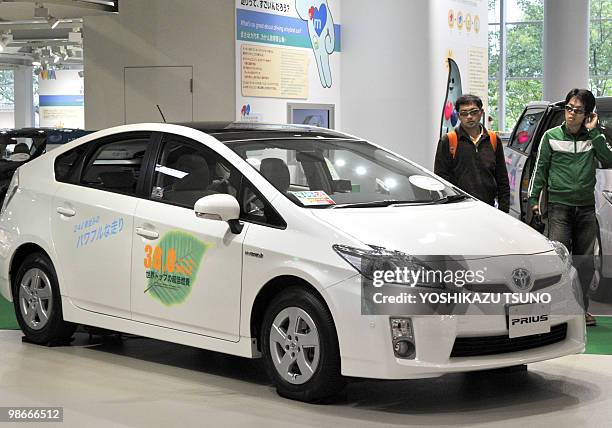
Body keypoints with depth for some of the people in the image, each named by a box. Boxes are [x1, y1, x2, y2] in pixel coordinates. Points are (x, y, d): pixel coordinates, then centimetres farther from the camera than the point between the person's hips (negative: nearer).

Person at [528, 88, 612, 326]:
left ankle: (580, 307, 16)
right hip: (559, 206, -2)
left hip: (586, 208, 2)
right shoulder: (552, 137, 4)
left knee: (585, 261, 6)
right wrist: (533, 198, -1)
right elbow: (540, 169, 6)